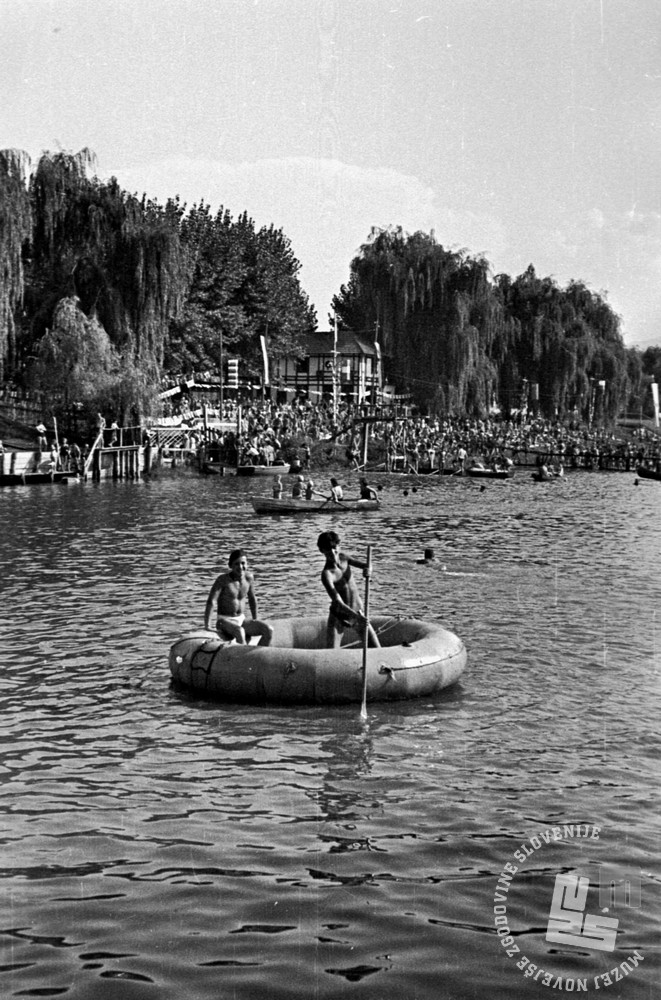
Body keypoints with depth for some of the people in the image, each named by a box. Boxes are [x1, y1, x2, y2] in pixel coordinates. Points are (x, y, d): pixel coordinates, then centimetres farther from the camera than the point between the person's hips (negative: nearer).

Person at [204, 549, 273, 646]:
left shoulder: (249, 577, 2)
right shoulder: (223, 580, -14)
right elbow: (211, 602, -21)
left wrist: (255, 619, 24)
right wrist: (207, 627, -28)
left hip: (242, 620, 6)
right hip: (225, 622, -6)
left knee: (269, 630, -16)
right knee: (240, 631, -39)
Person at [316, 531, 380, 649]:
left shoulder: (343, 558, -6)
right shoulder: (327, 574, -25)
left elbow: (364, 565, -4)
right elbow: (338, 602, -32)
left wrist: (367, 569, -30)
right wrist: (356, 617, -45)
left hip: (357, 611, 6)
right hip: (339, 616, -5)